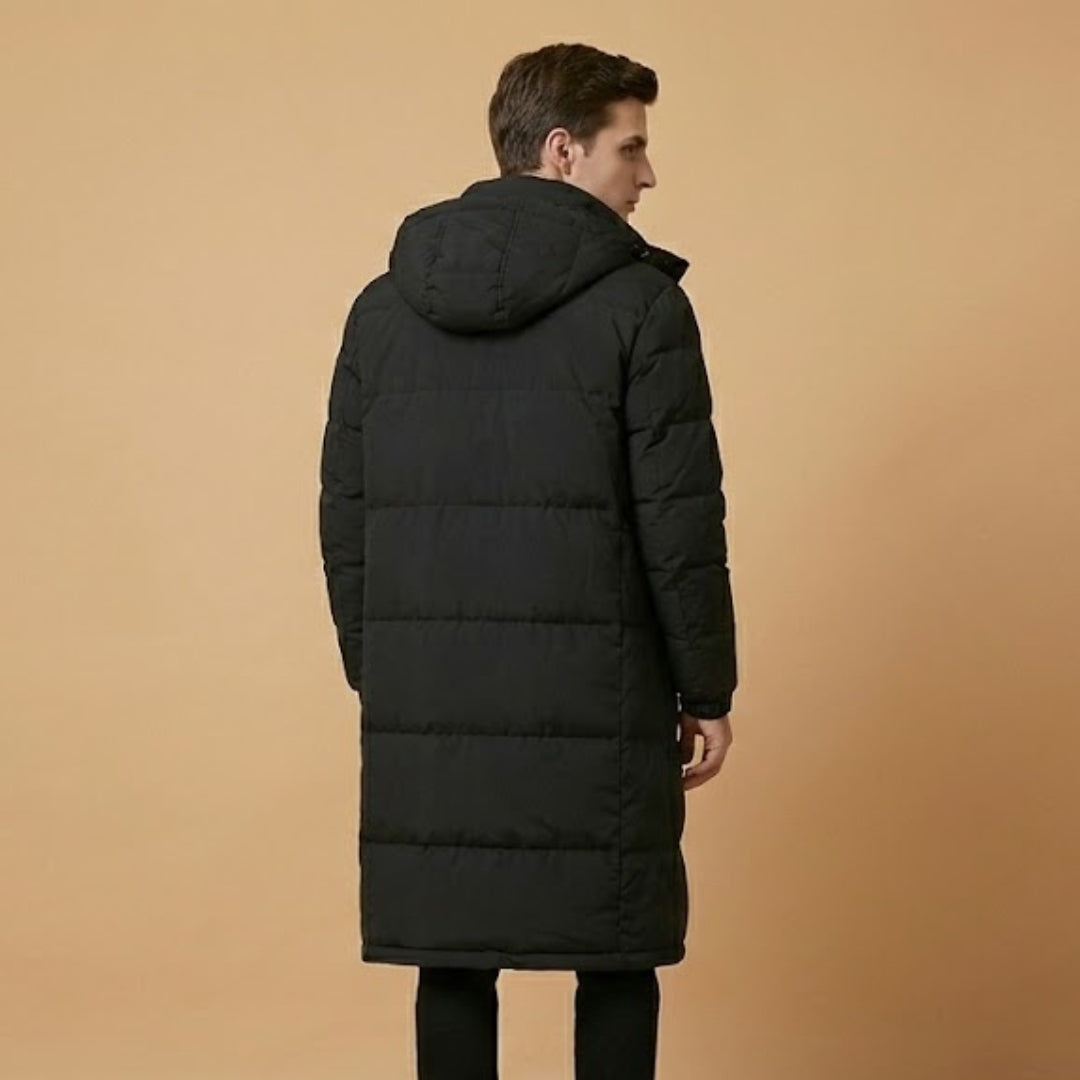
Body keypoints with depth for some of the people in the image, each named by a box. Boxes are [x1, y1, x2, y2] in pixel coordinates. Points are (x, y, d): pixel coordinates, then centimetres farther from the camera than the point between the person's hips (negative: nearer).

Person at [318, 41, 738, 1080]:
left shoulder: (383, 307, 8)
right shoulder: (639, 302, -6)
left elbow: (343, 516, 9)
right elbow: (680, 523, -8)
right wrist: (705, 691, 1)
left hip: (425, 703, 4)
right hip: (595, 700, -4)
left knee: (451, 959, 9)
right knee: (615, 961, 7)